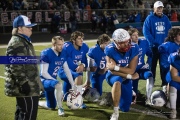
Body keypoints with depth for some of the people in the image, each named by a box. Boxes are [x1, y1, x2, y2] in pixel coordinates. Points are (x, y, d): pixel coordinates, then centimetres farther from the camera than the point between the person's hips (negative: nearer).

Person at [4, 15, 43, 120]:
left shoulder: (24, 41, 19)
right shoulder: (16, 43, -17)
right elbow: (16, 67, -24)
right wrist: (24, 83, -24)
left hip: (30, 86, 11)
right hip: (26, 88, -11)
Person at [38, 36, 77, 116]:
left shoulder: (63, 54, -2)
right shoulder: (46, 54, -22)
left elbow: (67, 70, 4)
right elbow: (43, 73, -22)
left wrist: (73, 84, 0)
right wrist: (55, 81, -22)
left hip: (52, 80, 7)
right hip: (44, 80, -7)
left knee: (51, 107, 14)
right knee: (58, 85, -40)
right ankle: (60, 108, -22)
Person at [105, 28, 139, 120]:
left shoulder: (134, 48, -21)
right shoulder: (110, 50, -25)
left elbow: (131, 70, -21)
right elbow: (113, 71, -23)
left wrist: (115, 67, -32)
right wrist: (129, 76, -24)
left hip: (126, 78, 3)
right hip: (113, 76, -3)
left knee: (125, 108, 5)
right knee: (117, 82, -42)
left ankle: (115, 96, 41)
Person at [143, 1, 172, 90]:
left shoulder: (165, 18, 9)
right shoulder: (149, 18, -6)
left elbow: (169, 30, 12)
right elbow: (146, 32, -12)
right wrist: (153, 42, -17)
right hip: (154, 46, -4)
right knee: (153, 64, 6)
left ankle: (164, 81, 17)